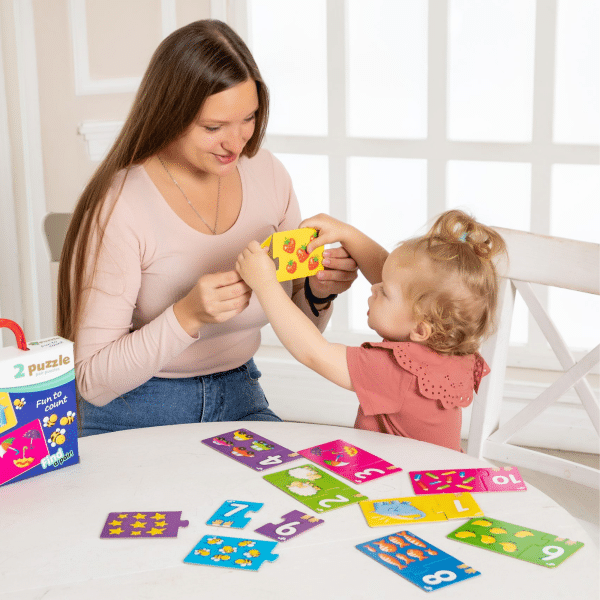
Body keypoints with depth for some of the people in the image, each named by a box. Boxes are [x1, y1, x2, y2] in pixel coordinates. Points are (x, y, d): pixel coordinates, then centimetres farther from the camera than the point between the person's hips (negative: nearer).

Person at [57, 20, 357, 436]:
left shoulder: (268, 176, -1)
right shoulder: (119, 206, -19)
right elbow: (93, 382, -19)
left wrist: (319, 293, -13)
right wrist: (188, 316, -32)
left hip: (239, 399, 4)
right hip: (135, 419, -4)